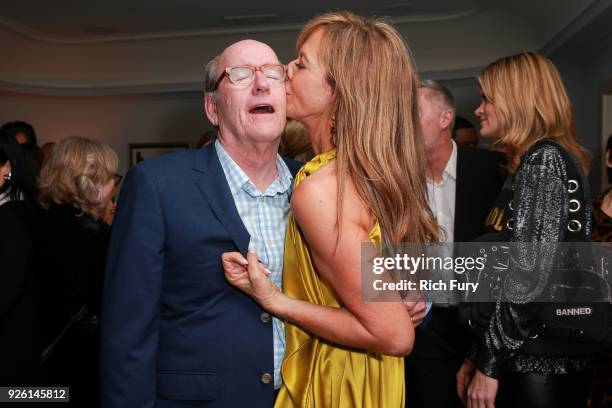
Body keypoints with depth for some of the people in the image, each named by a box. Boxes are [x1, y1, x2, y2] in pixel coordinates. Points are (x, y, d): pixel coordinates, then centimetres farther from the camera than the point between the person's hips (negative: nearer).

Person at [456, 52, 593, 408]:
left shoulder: (544, 159, -13)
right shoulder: (534, 163, 16)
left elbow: (529, 273, -22)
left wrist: (490, 362, -17)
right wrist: (478, 355, 13)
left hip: (538, 363, -9)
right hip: (532, 357, 9)